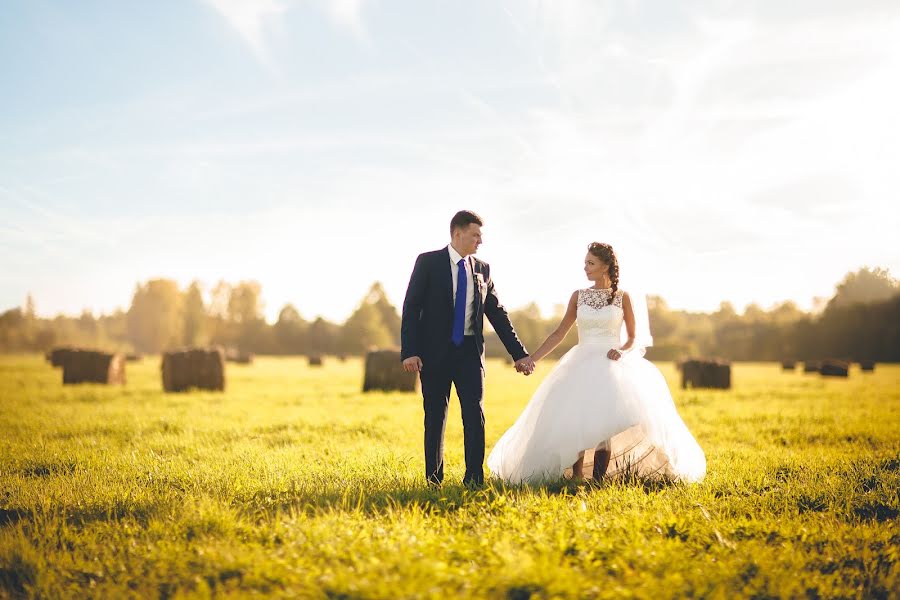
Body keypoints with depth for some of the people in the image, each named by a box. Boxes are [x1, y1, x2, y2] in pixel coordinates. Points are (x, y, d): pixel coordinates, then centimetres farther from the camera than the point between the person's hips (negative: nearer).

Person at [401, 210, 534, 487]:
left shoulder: (482, 269, 9)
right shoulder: (428, 262, -2)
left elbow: (497, 313, 12)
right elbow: (411, 308, -6)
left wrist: (519, 353, 9)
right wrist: (409, 352, -14)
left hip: (470, 351, 3)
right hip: (435, 351, -3)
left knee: (475, 414, -6)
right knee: (435, 417, 5)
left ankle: (474, 479, -2)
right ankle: (434, 479, 15)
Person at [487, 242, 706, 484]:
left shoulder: (623, 297, 5)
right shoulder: (578, 296, 10)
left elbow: (634, 339, 9)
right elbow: (559, 334, 12)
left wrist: (622, 351, -12)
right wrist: (532, 358, 5)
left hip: (612, 365, -2)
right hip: (582, 364, 2)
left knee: (604, 422, -14)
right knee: (575, 420, -11)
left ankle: (598, 479, -4)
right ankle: (576, 478, -1)